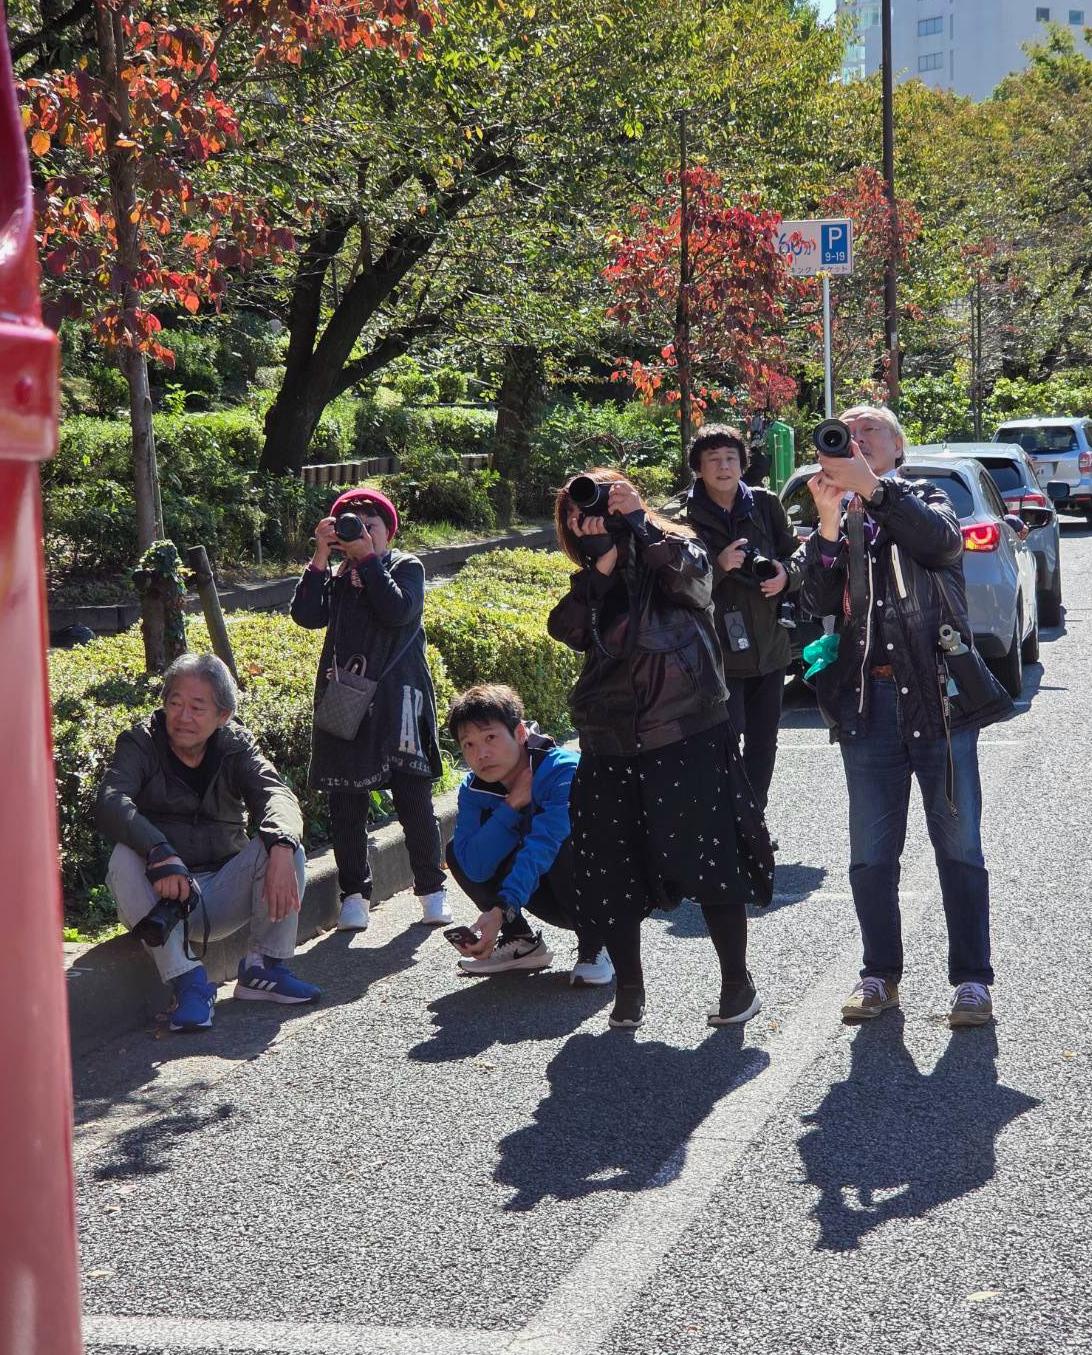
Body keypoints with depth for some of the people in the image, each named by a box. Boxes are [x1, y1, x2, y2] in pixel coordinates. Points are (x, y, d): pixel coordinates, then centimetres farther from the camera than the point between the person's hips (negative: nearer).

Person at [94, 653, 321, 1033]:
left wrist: (281, 850, -41)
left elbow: (275, 794, -17)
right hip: (157, 896, -2)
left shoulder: (236, 746, 1)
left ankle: (263, 967, -12)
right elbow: (109, 805, -26)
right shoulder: (141, 743, -7)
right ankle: (186, 980, -31)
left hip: (223, 893, 2)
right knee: (124, 858, -32)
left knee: (285, 846, -21)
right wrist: (160, 854, -44)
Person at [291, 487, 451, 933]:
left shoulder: (406, 567, 7)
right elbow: (305, 615, -4)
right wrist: (321, 557, -8)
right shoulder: (334, 576, 14)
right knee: (345, 804, 2)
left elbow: (398, 611, -13)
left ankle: (431, 889, 11)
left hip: (397, 698, -3)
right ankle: (354, 893, 12)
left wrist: (367, 558, -10)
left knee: (413, 799, -2)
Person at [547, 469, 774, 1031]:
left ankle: (737, 981, 12)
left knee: (711, 866, -2)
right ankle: (629, 986, 21)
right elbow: (566, 628, -7)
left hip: (686, 741, -4)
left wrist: (637, 521, -17)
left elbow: (689, 575, -21)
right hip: (609, 749, 4)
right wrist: (602, 563, -14)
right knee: (612, 878, 6)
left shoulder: (676, 553, 3)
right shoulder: (592, 583, 13)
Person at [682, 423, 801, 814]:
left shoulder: (765, 505, 5)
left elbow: (796, 556, 12)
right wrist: (718, 566, -23)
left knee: (763, 745, 13)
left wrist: (786, 575, -9)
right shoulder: (687, 518, -7)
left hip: (769, 646, 5)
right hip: (719, 652, -5)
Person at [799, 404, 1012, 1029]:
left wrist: (869, 486, -25)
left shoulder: (926, 500, 8)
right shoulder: (838, 519, 14)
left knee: (959, 846, 0)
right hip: (868, 702, 3)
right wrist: (830, 520, -13)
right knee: (872, 854, 6)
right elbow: (819, 602, -2)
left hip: (939, 696, -3)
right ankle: (882, 976, 17)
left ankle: (972, 979, 6)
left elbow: (942, 540, -18)